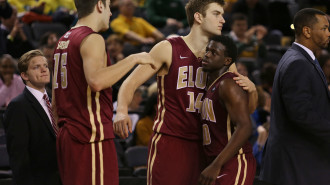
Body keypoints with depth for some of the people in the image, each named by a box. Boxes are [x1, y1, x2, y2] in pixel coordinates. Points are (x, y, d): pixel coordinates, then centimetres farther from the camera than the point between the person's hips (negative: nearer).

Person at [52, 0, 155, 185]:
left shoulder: (64, 40, 17)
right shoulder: (92, 39, -11)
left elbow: (55, 101, 20)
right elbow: (96, 81, -30)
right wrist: (133, 59, -20)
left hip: (67, 136, 9)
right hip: (92, 136, -9)